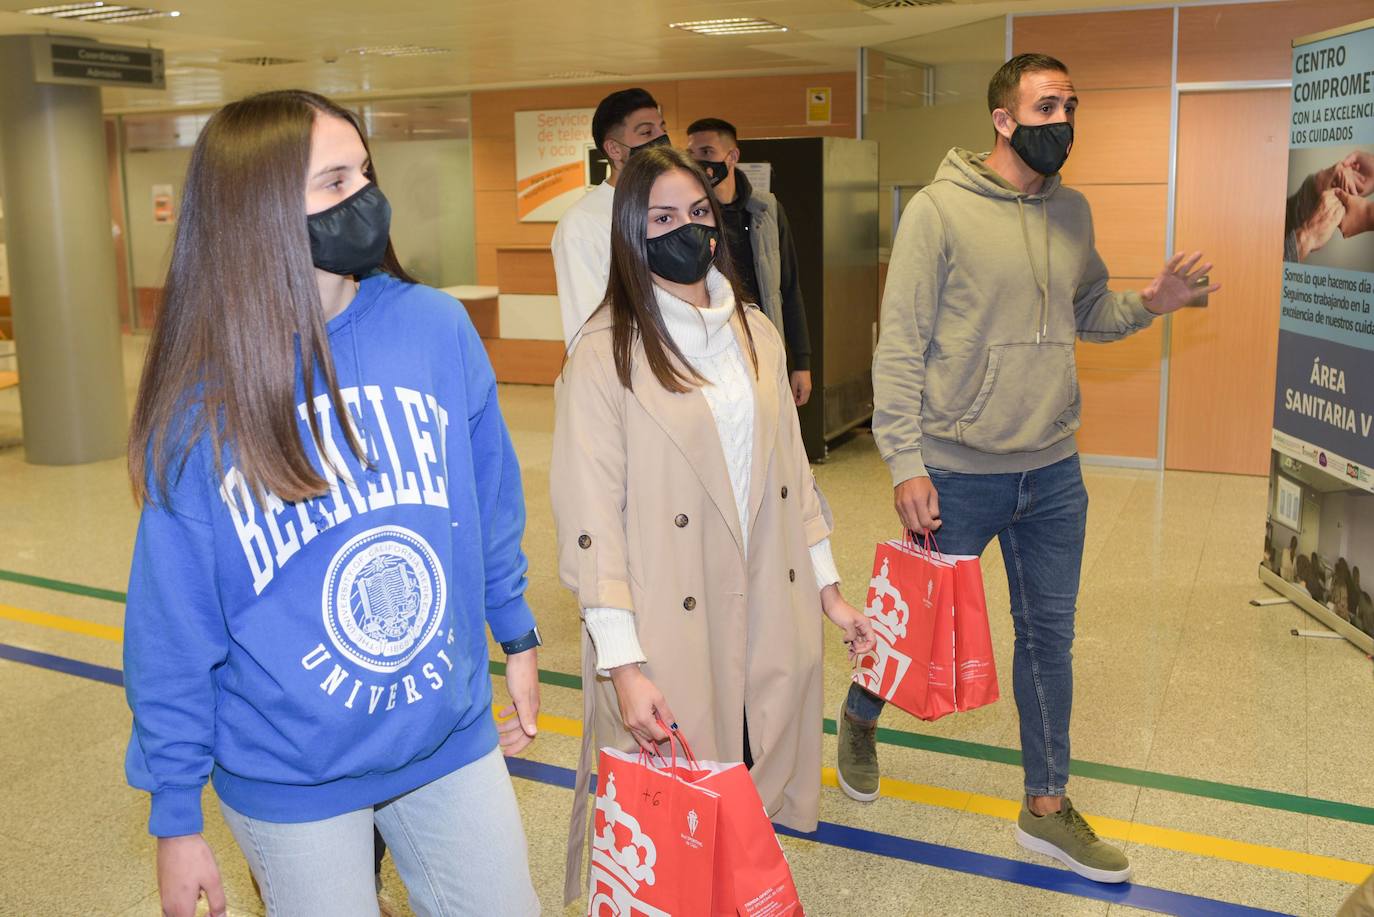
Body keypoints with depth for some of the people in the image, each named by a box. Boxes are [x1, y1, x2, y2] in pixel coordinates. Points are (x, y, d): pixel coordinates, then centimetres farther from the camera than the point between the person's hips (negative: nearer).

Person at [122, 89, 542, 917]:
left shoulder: (437, 328, -10)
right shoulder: (199, 404, -14)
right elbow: (175, 629, -8)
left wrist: (518, 638, 10)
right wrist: (177, 815, -3)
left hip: (456, 743, 2)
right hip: (291, 783, -2)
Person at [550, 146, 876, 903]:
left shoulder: (755, 333, 9)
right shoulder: (605, 354, -10)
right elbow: (591, 516, -13)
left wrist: (827, 586, 15)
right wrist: (622, 663, -17)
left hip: (769, 619, 5)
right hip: (671, 637, -5)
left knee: (754, 792, 15)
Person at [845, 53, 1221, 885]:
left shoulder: (1073, 211, 7)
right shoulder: (939, 209, -11)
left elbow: (1089, 314, 16)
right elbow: (899, 347, -14)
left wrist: (1148, 305, -4)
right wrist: (906, 463, -18)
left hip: (1053, 472, 5)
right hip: (958, 472, -5)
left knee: (1050, 635, 12)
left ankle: (1048, 807, 28)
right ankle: (861, 714, 42)